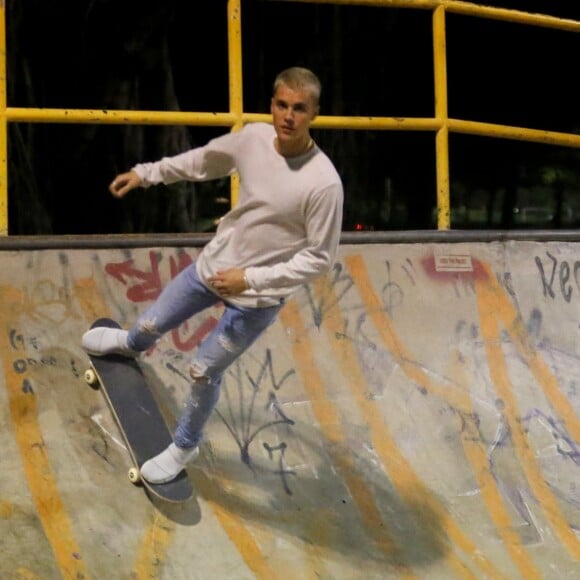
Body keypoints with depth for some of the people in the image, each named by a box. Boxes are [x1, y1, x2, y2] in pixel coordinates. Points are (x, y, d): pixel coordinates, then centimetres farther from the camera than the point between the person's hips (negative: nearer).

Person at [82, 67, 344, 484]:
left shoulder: (324, 183, -30)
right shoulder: (254, 138, -14)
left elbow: (320, 259, -22)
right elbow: (203, 161, 8)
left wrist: (250, 278, -25)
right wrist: (145, 173, 12)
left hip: (257, 298, -5)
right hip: (213, 264, 5)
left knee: (204, 371, 6)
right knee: (152, 324, 23)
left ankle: (185, 447, 35)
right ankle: (131, 344, 62)